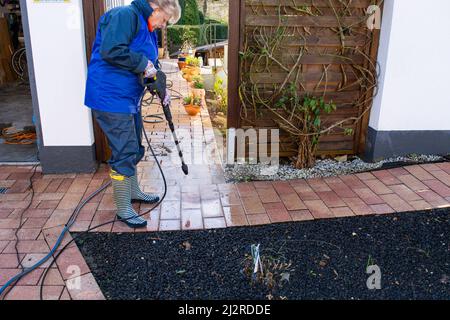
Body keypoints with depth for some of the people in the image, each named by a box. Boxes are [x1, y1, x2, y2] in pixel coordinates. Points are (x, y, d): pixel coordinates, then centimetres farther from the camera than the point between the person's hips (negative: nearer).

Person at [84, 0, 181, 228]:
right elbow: (110, 51, -28)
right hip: (111, 98, -10)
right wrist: (143, 64, -20)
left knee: (134, 149, 20)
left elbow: (152, 63, 20)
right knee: (124, 153, -5)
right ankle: (123, 209, 8)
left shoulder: (148, 29, 15)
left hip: (130, 98, 10)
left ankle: (133, 191, 39)